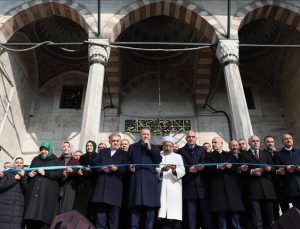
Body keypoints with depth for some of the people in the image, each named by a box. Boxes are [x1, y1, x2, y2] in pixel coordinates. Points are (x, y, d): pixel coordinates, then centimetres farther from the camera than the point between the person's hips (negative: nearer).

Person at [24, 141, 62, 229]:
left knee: (44, 217, -12)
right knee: (31, 217, -6)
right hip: (34, 192, 4)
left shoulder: (56, 161, 8)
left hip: (48, 193, -3)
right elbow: (29, 171, 26)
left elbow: (60, 174, -4)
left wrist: (45, 173, -12)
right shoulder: (35, 159, 20)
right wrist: (29, 174, 3)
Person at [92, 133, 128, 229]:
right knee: (100, 211, 3)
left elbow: (125, 168, 0)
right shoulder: (102, 152, 21)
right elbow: (94, 164, 10)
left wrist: (116, 169, -17)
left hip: (115, 186, -2)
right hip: (101, 185, 2)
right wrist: (102, 169, -7)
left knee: (114, 213, 0)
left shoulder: (123, 154, 13)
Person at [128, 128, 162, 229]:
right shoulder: (133, 147, 19)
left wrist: (149, 148, -2)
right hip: (136, 178, 0)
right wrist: (130, 167, -6)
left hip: (150, 179, 0)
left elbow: (158, 160, 3)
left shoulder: (154, 148, 18)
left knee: (150, 206, -2)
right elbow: (128, 160, 15)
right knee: (135, 205, -5)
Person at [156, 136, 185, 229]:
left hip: (174, 189, 1)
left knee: (175, 215, -9)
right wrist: (161, 170, -16)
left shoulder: (178, 157, 18)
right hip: (160, 188, 0)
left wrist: (175, 170, -17)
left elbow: (182, 171, 3)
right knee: (162, 215, -10)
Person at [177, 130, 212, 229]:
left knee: (206, 213, 0)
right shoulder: (181, 151, 12)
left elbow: (204, 162, 0)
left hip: (202, 185, 1)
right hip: (188, 187, -1)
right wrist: (189, 168, -23)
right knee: (191, 216, 2)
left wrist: (201, 167, -22)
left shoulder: (202, 149, 17)